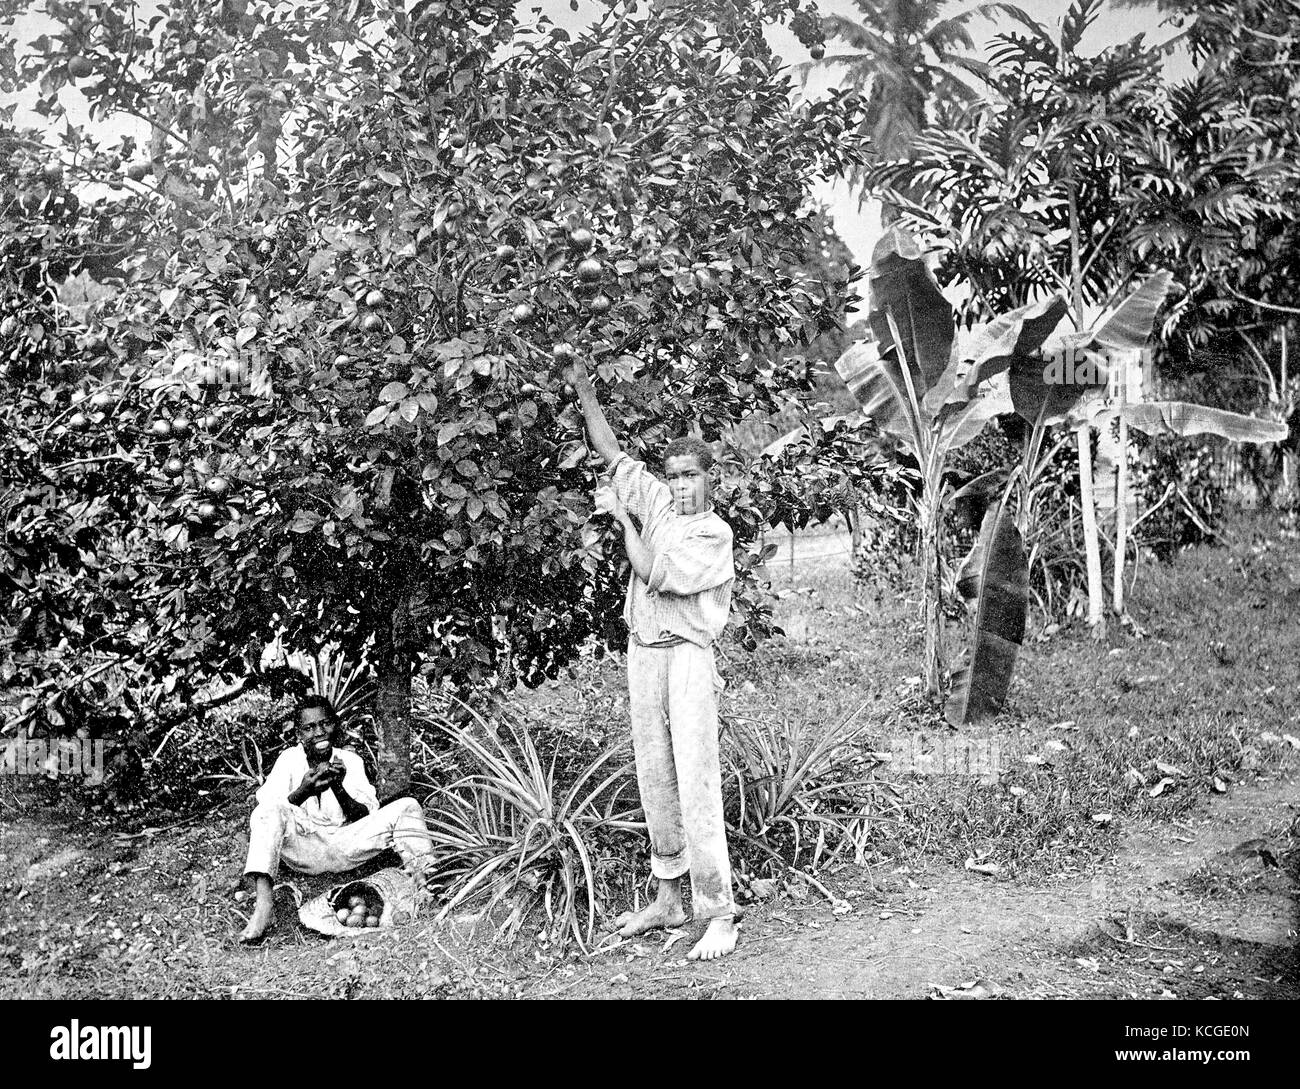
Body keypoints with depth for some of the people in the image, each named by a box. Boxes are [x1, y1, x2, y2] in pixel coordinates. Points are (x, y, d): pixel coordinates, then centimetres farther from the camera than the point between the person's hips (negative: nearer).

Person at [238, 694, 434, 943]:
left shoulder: (350, 761, 8)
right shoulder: (289, 759, 4)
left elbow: (365, 817, -2)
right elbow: (268, 811, -10)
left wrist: (339, 789, -21)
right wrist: (303, 792, -28)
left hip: (344, 847, 2)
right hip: (300, 846, -2)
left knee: (406, 807, -14)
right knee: (269, 808, -32)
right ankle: (264, 907, -44)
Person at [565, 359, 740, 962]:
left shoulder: (715, 534, -6)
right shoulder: (658, 502, 12)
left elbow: (656, 576, -13)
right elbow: (612, 453, 16)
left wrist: (622, 517, -5)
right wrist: (584, 392, 11)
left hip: (687, 654, -6)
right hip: (642, 652, 6)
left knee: (696, 783, -11)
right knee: (655, 780, 9)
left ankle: (717, 914, -10)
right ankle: (667, 899, 17)